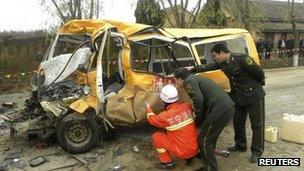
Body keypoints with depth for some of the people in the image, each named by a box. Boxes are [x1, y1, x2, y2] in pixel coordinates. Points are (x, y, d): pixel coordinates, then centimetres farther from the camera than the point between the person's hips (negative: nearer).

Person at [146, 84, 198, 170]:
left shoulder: (165, 116, -20)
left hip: (182, 152, -5)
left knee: (156, 136, 2)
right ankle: (189, 157, 22)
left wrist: (148, 109, 23)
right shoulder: (188, 107, -9)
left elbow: (152, 119, 3)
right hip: (195, 149, 6)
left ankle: (167, 163, 11)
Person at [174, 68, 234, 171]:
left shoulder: (189, 81, -4)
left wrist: (198, 118, -6)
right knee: (210, 138, 22)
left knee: (204, 140, 3)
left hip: (220, 110, -10)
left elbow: (198, 99, -22)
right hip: (228, 107, 10)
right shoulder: (196, 78, 26)